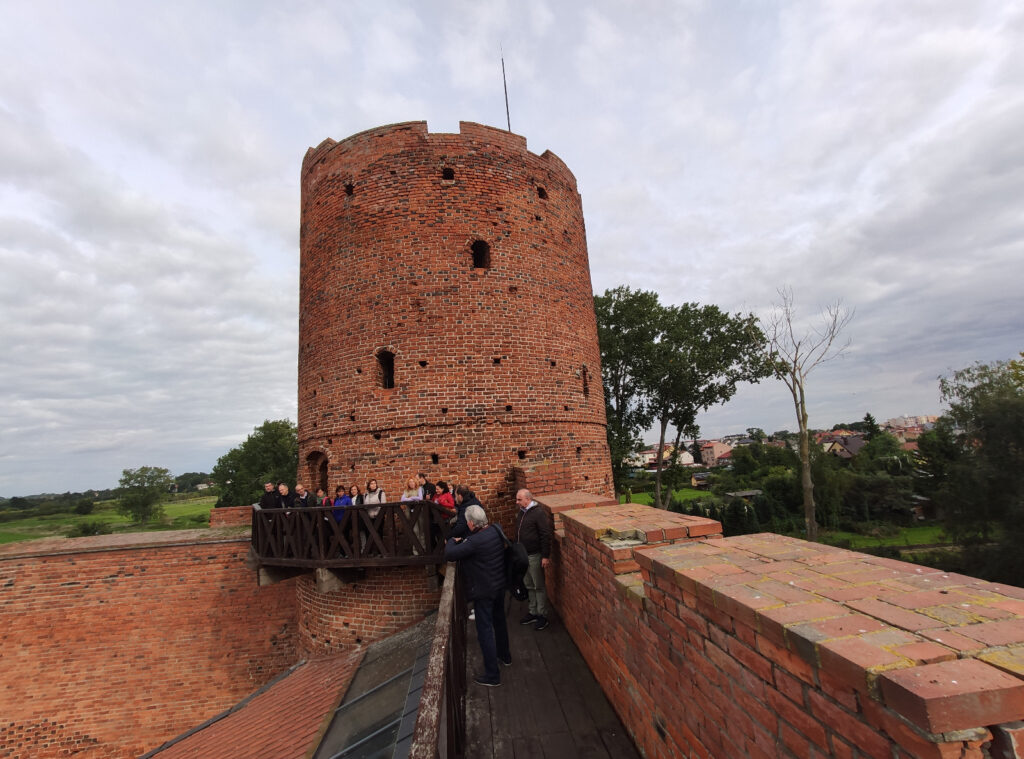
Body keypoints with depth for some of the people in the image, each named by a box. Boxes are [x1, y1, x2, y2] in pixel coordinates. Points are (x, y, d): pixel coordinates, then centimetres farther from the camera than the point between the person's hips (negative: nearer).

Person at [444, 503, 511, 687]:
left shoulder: (475, 542, -31)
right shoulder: (495, 531, -7)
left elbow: (449, 554, -27)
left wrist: (452, 540, -7)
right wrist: (463, 541, 4)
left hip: (483, 591, -8)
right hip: (500, 585, 8)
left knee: (485, 631, 5)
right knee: (499, 620, 27)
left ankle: (492, 675, 16)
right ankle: (505, 655, 47)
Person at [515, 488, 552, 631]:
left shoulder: (539, 513, -17)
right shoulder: (522, 512, 10)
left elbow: (546, 535, -19)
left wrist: (546, 556, -20)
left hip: (534, 556, -8)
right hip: (523, 555, 8)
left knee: (539, 587, 2)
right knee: (529, 586, 16)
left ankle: (543, 616, 14)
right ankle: (533, 613, 28)